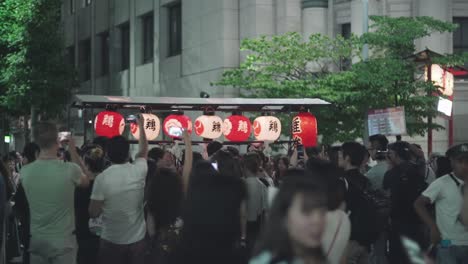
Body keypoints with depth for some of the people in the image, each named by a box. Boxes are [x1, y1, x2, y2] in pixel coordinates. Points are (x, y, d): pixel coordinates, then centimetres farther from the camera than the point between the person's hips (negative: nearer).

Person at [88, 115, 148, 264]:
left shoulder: (102, 178, -15)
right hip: (137, 240, 2)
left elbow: (93, 213, -10)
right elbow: (143, 151, 16)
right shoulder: (138, 171, -7)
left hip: (111, 242, -2)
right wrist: (141, 126, 28)